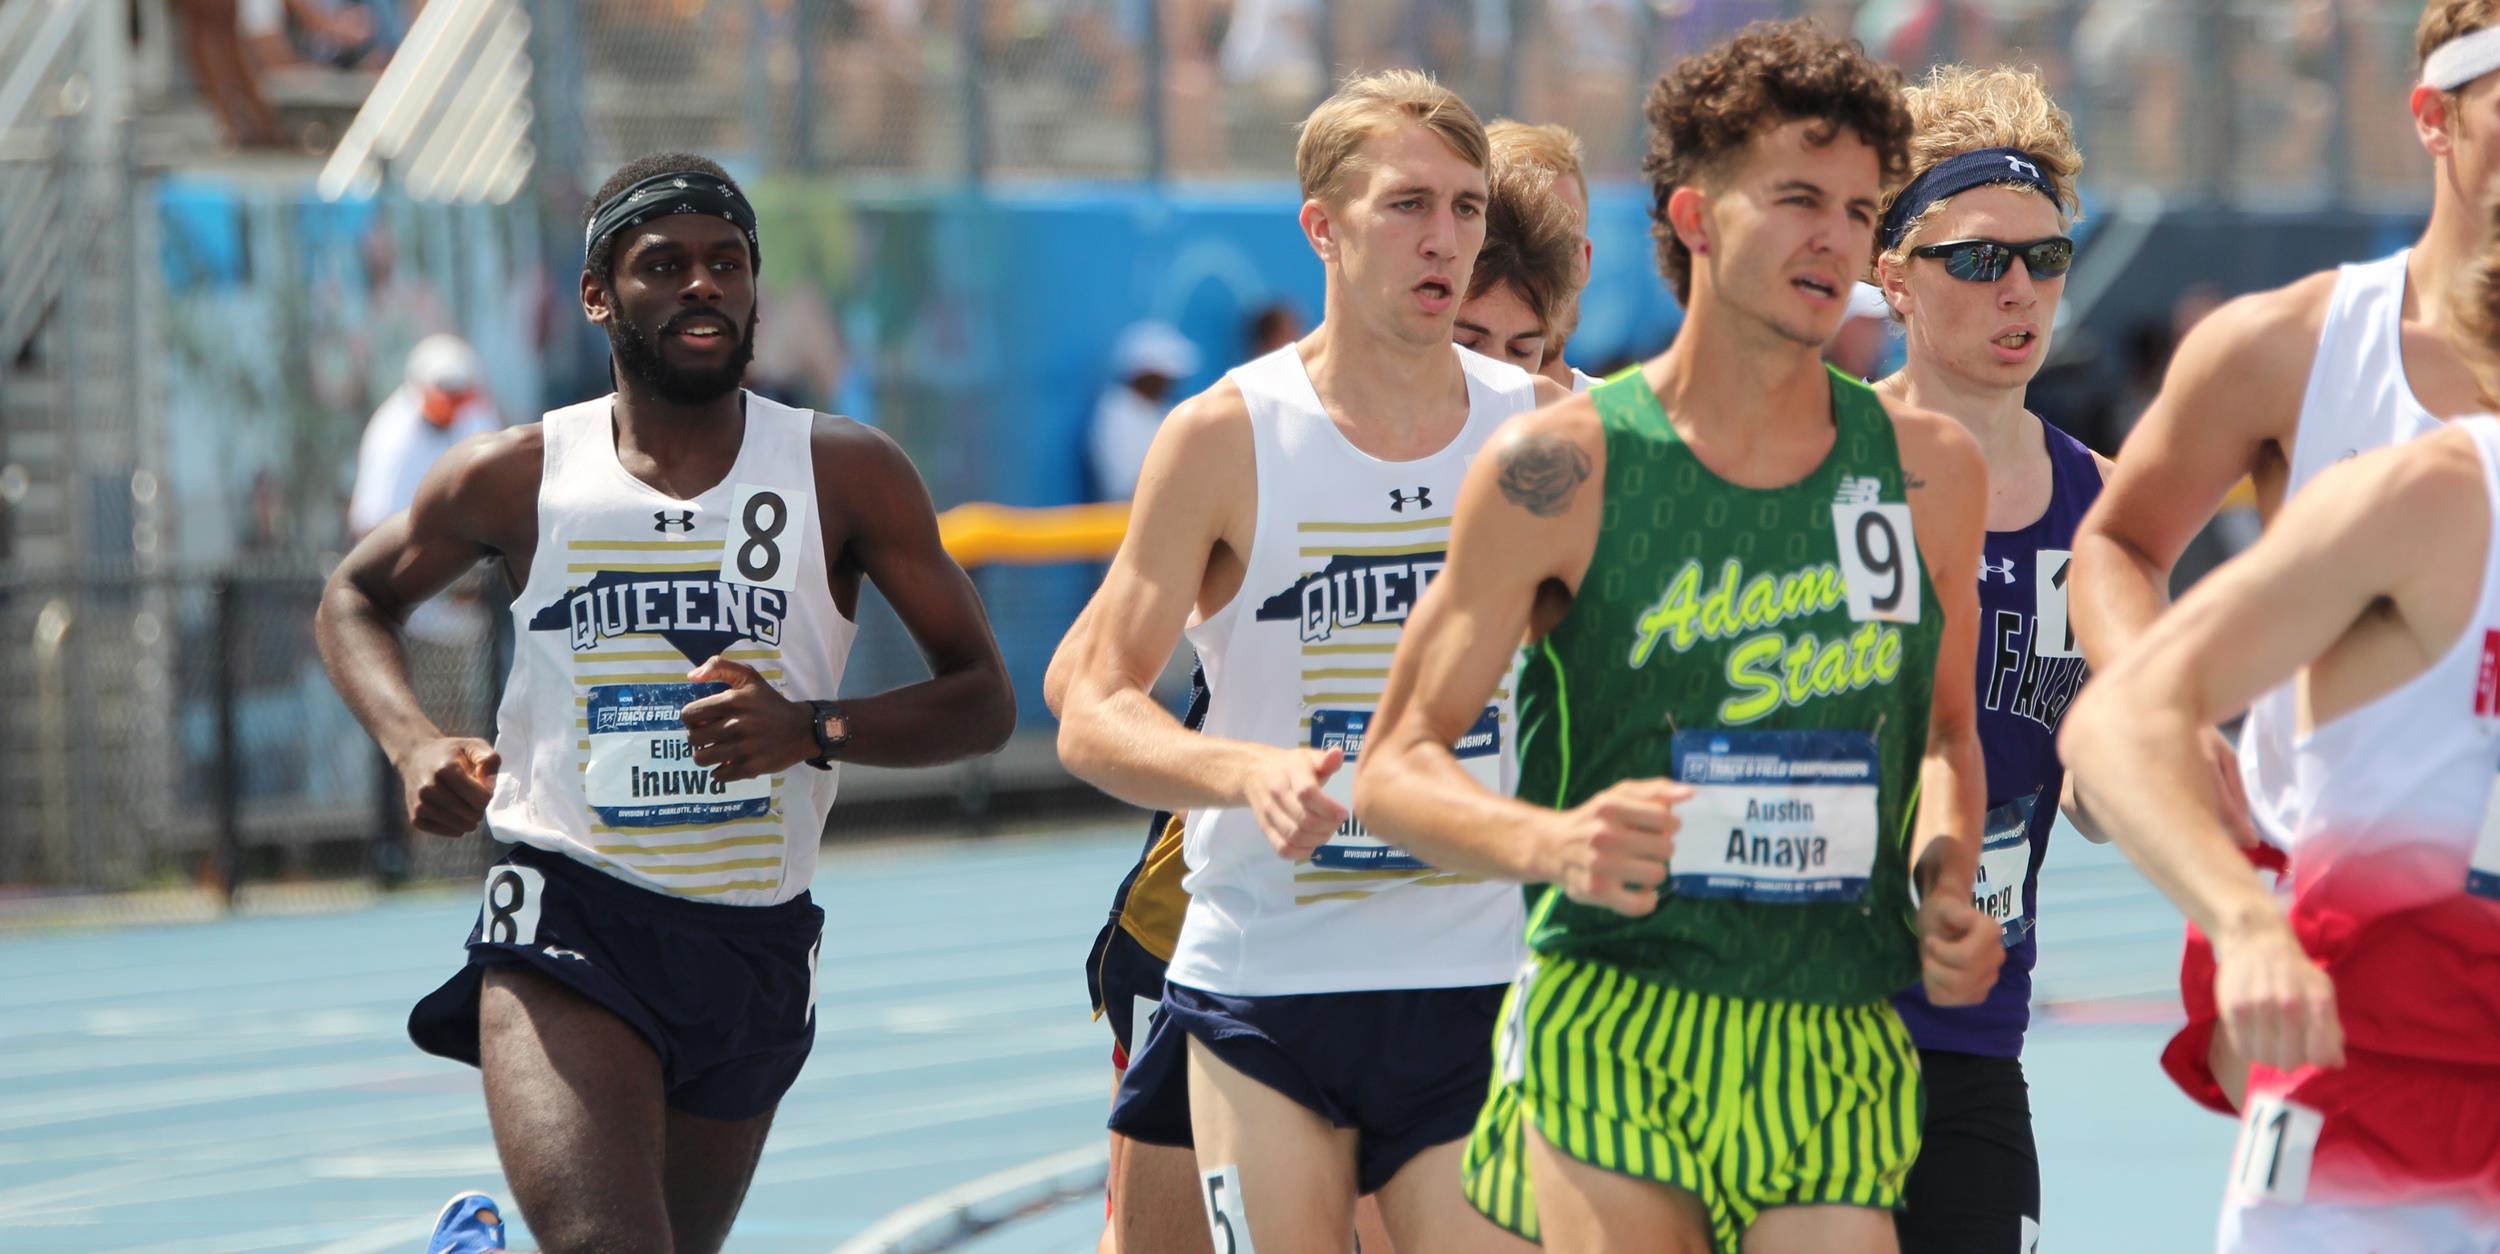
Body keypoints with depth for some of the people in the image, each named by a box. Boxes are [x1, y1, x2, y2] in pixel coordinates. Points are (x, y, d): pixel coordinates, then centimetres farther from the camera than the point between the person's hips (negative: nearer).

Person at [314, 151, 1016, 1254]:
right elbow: (356, 597, 17)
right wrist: (412, 747, -2)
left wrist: (812, 729, -19)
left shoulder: (846, 476, -2)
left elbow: (982, 699, -1)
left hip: (754, 949, 3)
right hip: (568, 925, -3)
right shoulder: (515, 480, -1)